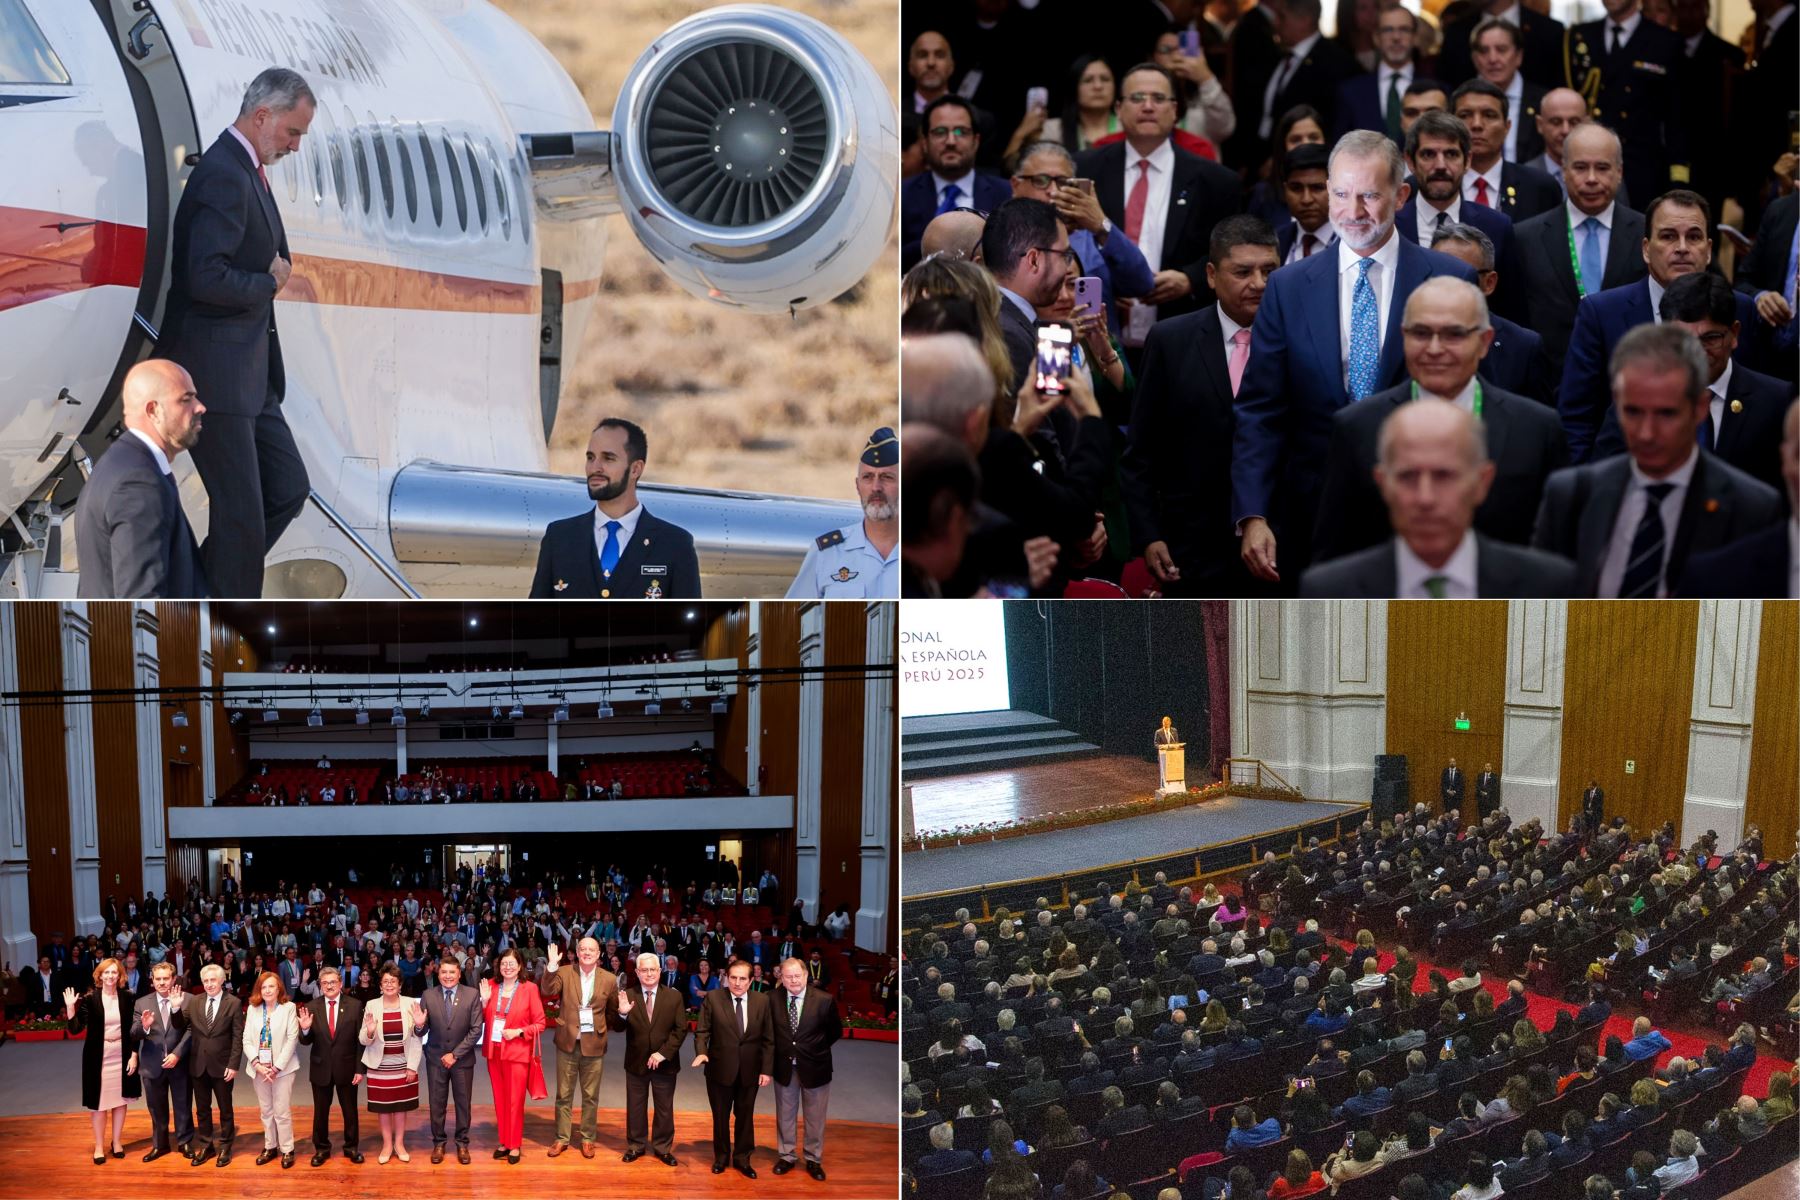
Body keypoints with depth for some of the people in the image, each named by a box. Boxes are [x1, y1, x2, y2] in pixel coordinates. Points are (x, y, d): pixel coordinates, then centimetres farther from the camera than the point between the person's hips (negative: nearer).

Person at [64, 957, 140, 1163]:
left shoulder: (127, 998, -1)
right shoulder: (90, 999, -6)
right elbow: (76, 1028, -11)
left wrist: (134, 1055, -3)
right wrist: (70, 1008, -25)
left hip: (122, 1055, 2)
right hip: (98, 1056, -2)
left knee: (121, 1099, 9)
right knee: (100, 1102, 4)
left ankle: (116, 1141, 23)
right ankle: (99, 1146, 15)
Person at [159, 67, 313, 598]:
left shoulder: (248, 173, 15)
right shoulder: (223, 175, -17)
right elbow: (206, 277, -26)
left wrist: (278, 267, 6)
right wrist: (269, 284, -11)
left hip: (248, 374, 10)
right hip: (214, 374, -10)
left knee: (288, 489, 13)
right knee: (241, 514, -4)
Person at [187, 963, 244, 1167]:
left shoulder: (234, 1003, -7)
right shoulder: (195, 1002, 3)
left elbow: (238, 1037, -8)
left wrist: (234, 1065, -13)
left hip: (222, 1065, -3)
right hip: (198, 1064, 3)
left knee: (225, 1108, 9)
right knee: (202, 1109, 13)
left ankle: (225, 1147, 20)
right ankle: (205, 1146, 25)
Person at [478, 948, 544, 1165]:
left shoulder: (529, 988, -8)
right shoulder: (491, 985, 3)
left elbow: (540, 1024, -5)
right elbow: (482, 1019, 8)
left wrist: (518, 1031, -17)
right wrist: (484, 1000, -8)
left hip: (517, 1052, -4)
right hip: (494, 1051, 4)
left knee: (515, 1100, 2)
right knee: (499, 1099, 11)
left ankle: (515, 1145, 12)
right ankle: (504, 1141, 21)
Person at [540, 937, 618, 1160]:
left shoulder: (609, 979, -1)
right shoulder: (565, 972, -3)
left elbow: (613, 1010, 11)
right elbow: (548, 991, -20)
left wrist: (601, 1029, 4)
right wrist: (552, 965, -30)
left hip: (594, 1044, 0)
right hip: (567, 1042, 0)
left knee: (591, 1096, 9)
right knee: (563, 1095, 9)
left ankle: (588, 1138, 20)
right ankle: (562, 1138, 19)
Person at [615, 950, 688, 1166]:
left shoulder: (674, 996, -4)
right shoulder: (628, 995, -4)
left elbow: (680, 1029, -6)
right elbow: (618, 1027, -8)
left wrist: (663, 1053, -16)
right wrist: (622, 1013, -31)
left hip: (664, 1062, 0)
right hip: (636, 1062, 0)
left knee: (664, 1108, 10)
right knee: (635, 1106, 12)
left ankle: (663, 1148, 23)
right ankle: (635, 1146, 26)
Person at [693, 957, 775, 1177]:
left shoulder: (762, 1002, -3)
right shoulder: (713, 998, -7)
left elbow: (768, 1039, 0)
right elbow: (702, 1031, -6)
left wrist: (766, 1069, -4)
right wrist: (701, 1051, -24)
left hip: (750, 1071, 1)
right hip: (720, 1068, -1)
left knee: (745, 1116, 11)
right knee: (720, 1116, 13)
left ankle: (742, 1158, 26)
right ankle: (721, 1156, 31)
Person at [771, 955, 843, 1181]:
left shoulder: (824, 1000, -15)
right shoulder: (773, 999, -9)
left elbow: (835, 1032, -1)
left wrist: (815, 1049, 0)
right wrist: (781, 1050, 1)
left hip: (814, 1067, -2)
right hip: (784, 1067, 2)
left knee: (815, 1117, 11)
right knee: (784, 1115, 15)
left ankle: (814, 1160, 27)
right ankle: (786, 1156, 32)